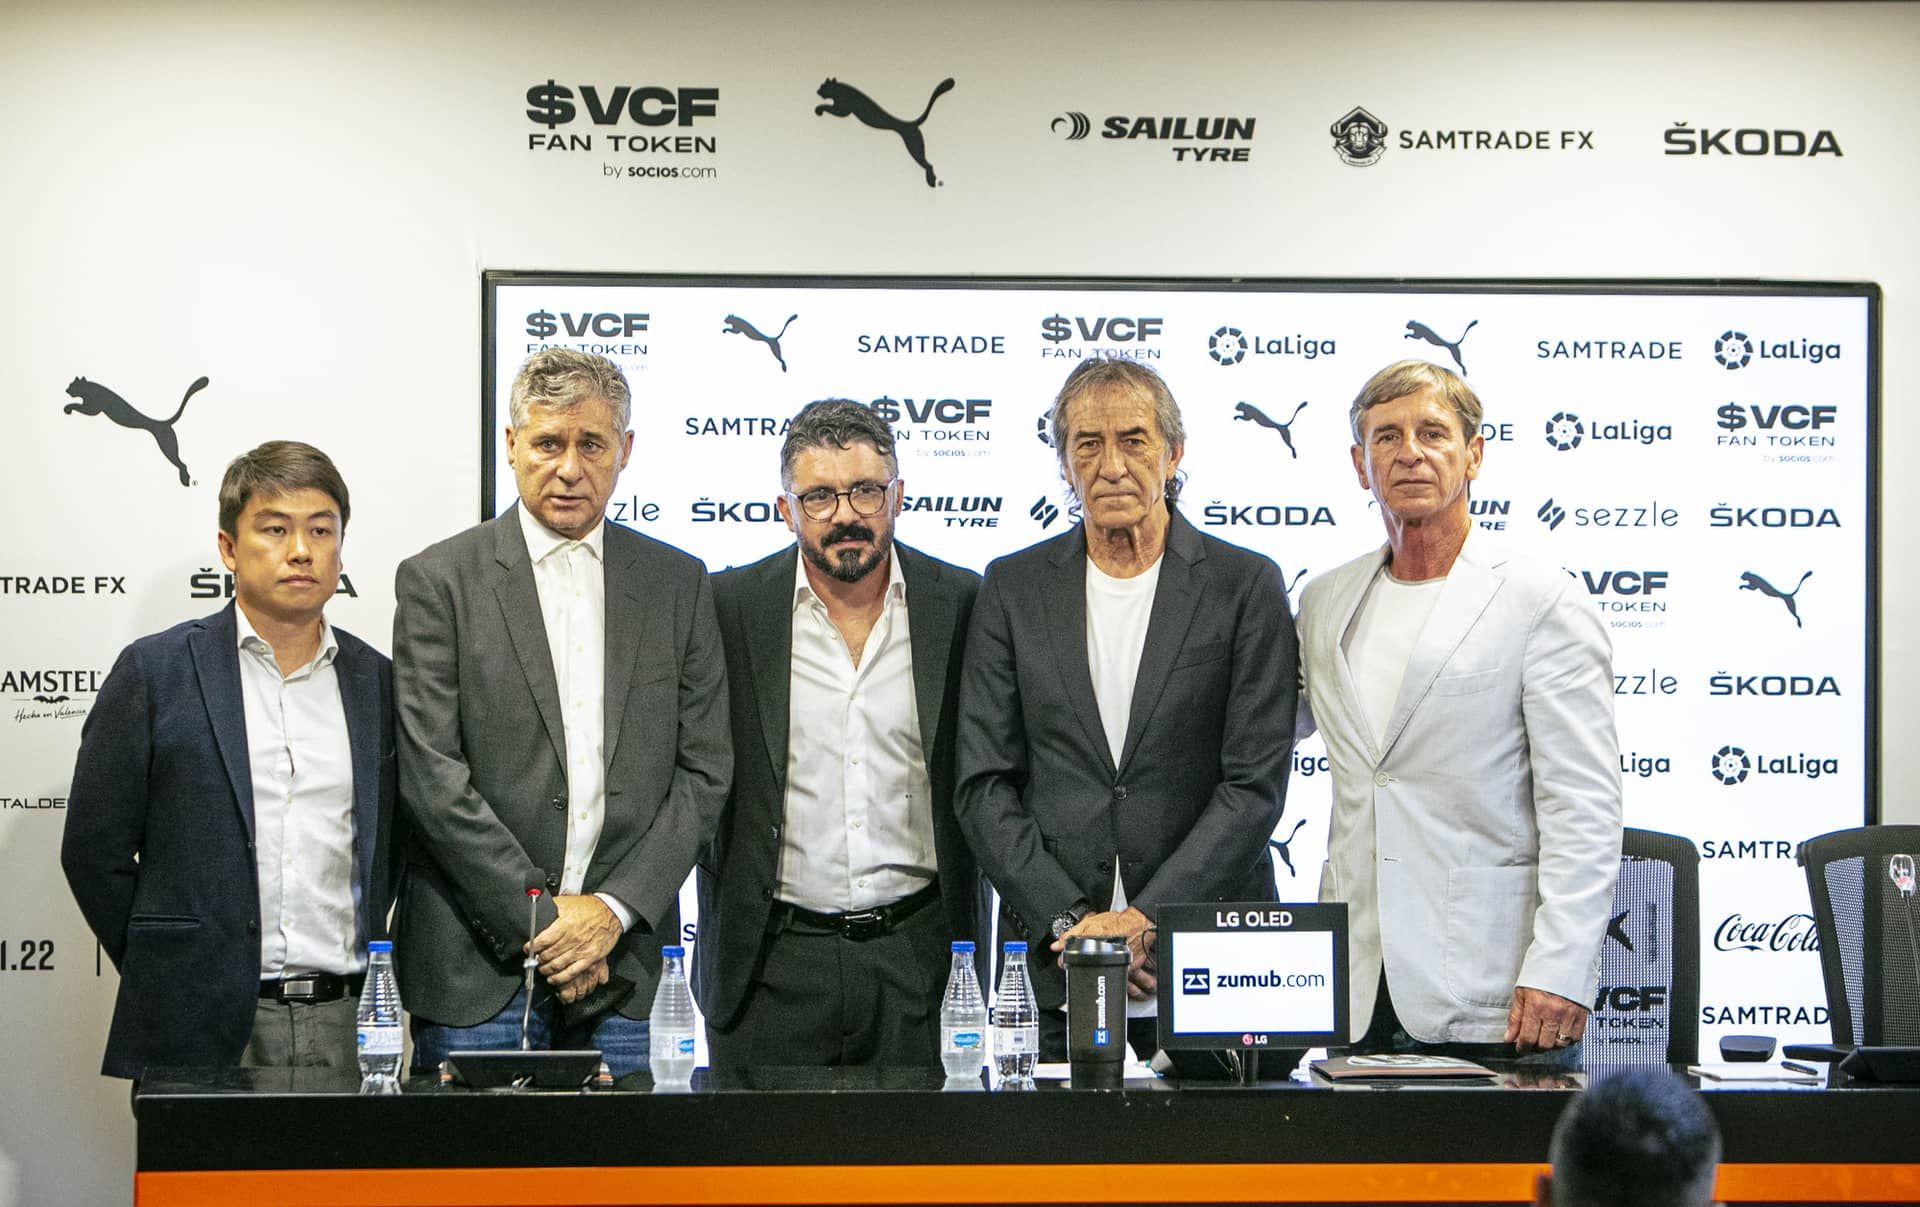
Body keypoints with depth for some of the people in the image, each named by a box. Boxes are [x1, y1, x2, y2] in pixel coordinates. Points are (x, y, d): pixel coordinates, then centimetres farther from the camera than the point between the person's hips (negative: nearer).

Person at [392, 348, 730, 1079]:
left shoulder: (677, 583, 10)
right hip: (477, 961, -2)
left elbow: (704, 770, 6)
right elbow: (431, 774, -6)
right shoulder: (437, 581, 1)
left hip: (626, 961, 2)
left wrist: (614, 910, -6)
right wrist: (540, 917, -10)